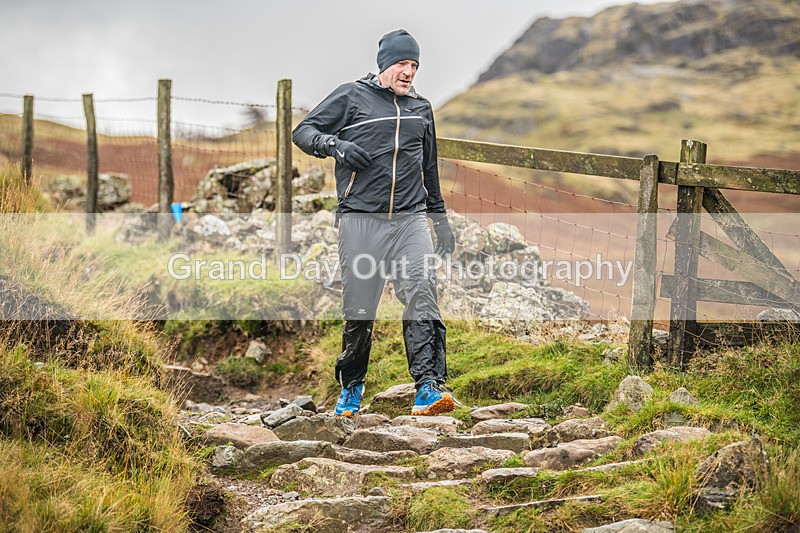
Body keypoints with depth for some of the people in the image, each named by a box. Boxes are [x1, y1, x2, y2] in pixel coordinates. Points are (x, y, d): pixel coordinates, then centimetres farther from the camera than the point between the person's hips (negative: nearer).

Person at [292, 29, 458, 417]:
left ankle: (429, 388, -23)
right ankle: (351, 387, 21)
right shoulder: (352, 97, 5)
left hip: (410, 220, 3)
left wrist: (441, 220, 28)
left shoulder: (421, 109, 19)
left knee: (422, 296, -16)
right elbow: (302, 131, 3)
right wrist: (332, 144, -17)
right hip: (361, 221, -3)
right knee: (359, 311, 0)